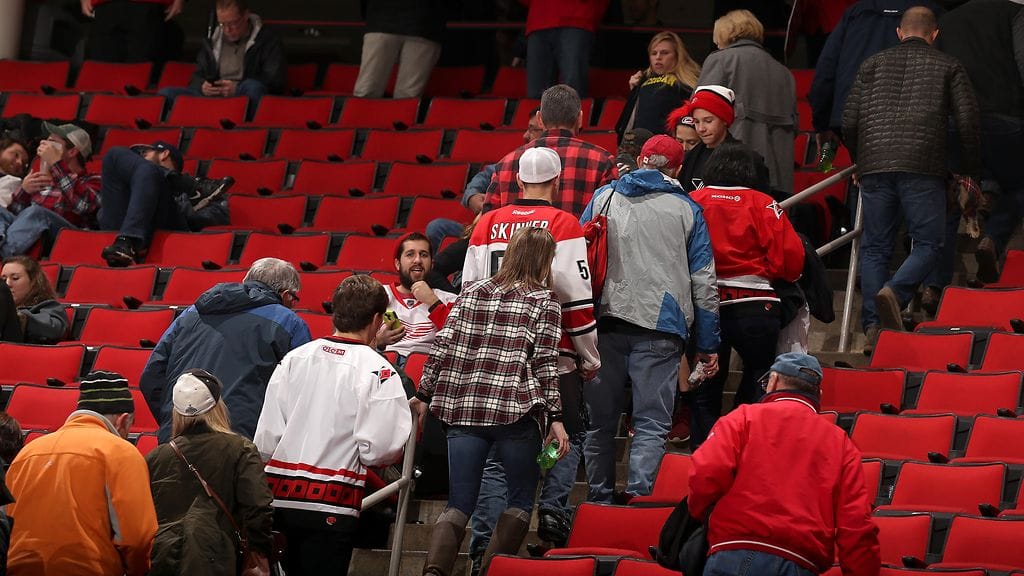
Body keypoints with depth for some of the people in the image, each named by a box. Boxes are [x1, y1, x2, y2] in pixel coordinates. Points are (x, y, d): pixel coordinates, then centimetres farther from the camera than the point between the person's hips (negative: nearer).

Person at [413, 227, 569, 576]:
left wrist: (424, 395, 14)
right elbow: (545, 363, -4)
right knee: (521, 500, 11)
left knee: (459, 504, 3)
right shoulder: (545, 301, 3)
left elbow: (442, 346, 8)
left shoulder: (472, 292, 14)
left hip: (463, 408, 4)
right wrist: (555, 418, -3)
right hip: (515, 410, -3)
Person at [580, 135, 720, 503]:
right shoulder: (687, 210, 9)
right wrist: (708, 345, 12)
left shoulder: (604, 197, 12)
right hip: (660, 328, -2)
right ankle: (638, 496, -18)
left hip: (604, 321, 2)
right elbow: (703, 280, 9)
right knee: (652, 423, -4)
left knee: (600, 419, 10)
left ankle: (599, 498, 13)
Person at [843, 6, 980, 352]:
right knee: (929, 244, 2)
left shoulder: (873, 64, 18)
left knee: (874, 247, 7)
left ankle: (873, 329, -3)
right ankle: (895, 291, -25)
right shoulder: (948, 67, 13)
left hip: (874, 167, 3)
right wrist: (969, 171, 17)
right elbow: (967, 122, 6)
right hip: (922, 167, -3)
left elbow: (850, 121, 12)